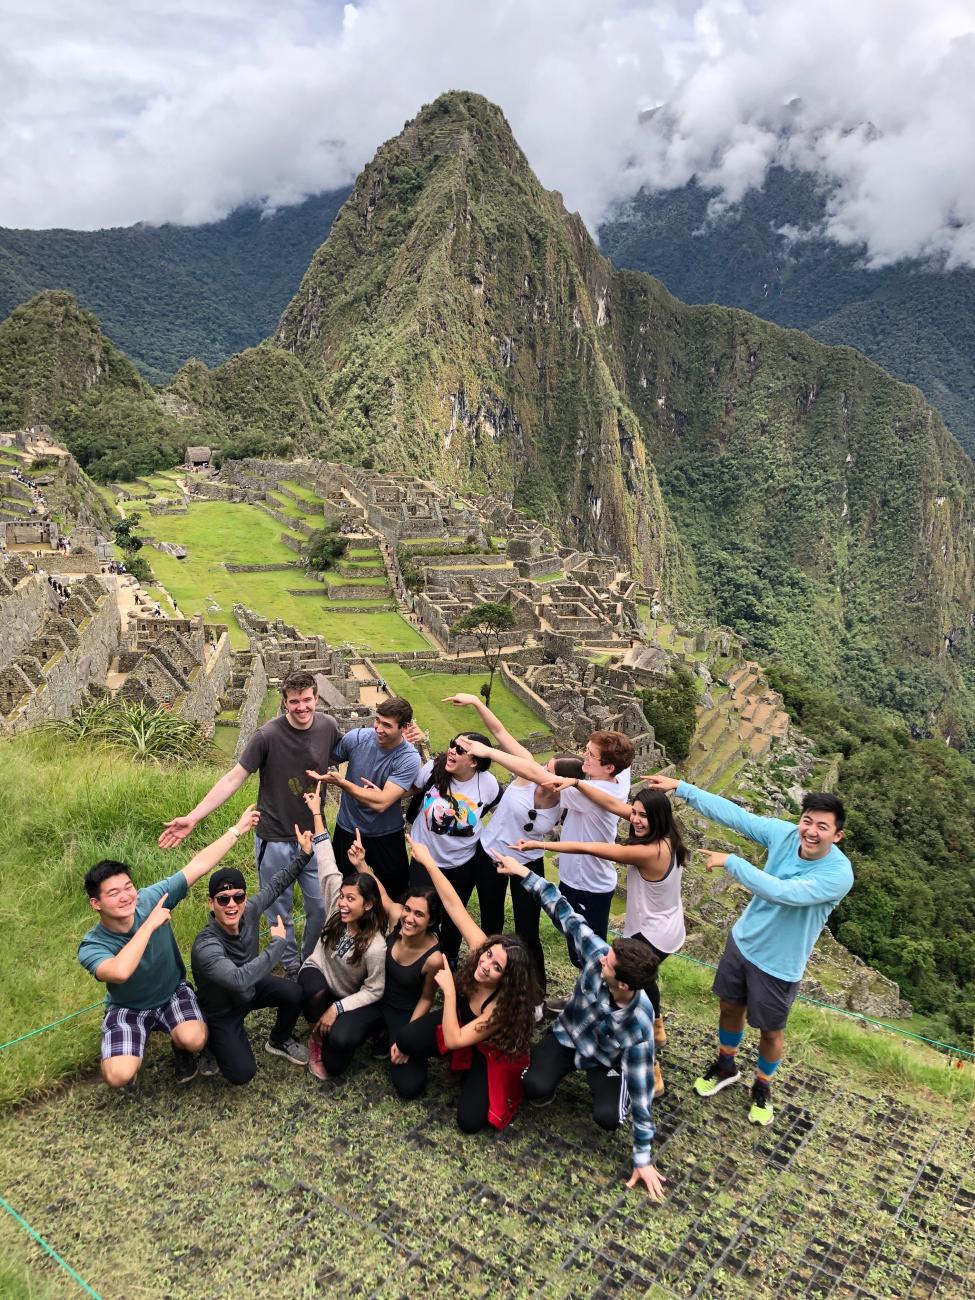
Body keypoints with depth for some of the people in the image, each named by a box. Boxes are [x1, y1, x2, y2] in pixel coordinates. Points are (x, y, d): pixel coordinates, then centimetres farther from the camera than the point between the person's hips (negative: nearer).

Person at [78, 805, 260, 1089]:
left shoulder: (151, 899, -22)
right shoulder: (91, 947, -27)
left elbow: (198, 866, -21)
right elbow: (120, 972, -50)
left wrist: (238, 829, -21)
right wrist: (150, 924, -41)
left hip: (173, 992, 1)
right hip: (128, 1007, -1)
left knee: (194, 1040, -29)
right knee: (118, 1076, -26)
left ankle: (180, 1049, 8)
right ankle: (124, 1052, 11)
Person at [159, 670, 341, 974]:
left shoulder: (328, 726, -7)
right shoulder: (268, 735, -18)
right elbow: (234, 778, -16)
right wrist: (193, 817, -21)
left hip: (313, 836, 3)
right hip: (275, 838, -3)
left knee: (321, 907, 10)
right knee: (280, 910, 11)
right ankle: (291, 967, 36)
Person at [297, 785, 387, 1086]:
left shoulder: (375, 946, -28)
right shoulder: (337, 908, -18)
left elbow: (374, 991, -18)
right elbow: (327, 865, -20)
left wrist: (337, 1008, -25)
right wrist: (316, 814, -19)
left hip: (353, 998, -3)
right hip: (318, 974, 3)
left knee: (341, 1039, -33)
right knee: (313, 992, -34)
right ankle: (318, 1034, -2)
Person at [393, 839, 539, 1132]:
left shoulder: (504, 1007, -41)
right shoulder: (481, 947, -31)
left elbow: (453, 1040, -39)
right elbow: (454, 904, -35)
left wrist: (448, 990, -42)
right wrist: (428, 862, -40)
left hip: (491, 1050, -5)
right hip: (460, 1020, 5)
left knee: (470, 1120, -20)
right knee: (406, 1039, -21)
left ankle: (474, 1072, 13)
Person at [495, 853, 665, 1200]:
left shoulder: (639, 1025, -37)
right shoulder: (598, 953, -34)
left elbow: (642, 1090, -29)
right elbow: (565, 913, -25)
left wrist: (643, 1158, -21)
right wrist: (525, 873, -28)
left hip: (606, 1058, -1)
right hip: (568, 1035, 1)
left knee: (607, 1118, -26)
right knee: (536, 1087, -26)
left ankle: (598, 1081, 10)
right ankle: (541, 1070, 13)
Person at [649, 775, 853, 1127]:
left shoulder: (839, 874, -31)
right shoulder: (784, 833, -17)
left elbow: (781, 892, -40)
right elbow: (732, 813, -14)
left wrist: (731, 861, -36)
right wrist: (680, 787, -19)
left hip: (778, 963, -4)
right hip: (742, 940, 4)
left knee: (770, 1031, 17)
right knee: (731, 1007, 24)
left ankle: (762, 1087, 47)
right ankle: (726, 1066, 52)